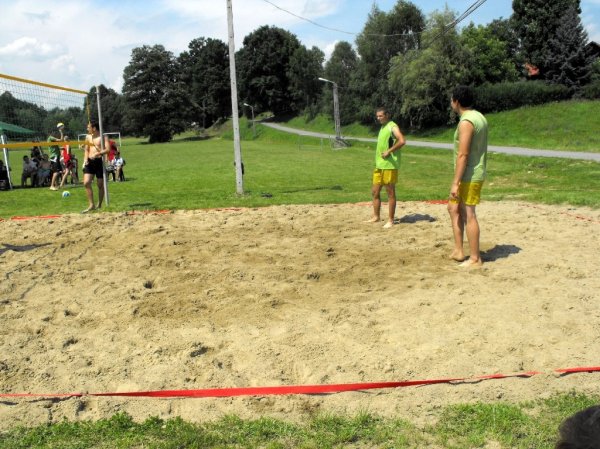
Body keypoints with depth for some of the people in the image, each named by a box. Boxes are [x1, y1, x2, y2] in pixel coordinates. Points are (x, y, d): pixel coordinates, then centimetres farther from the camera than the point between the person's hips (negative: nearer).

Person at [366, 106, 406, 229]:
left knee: (390, 193, -2)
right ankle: (376, 216, 22)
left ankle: (390, 220, 4)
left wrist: (389, 151, -24)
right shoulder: (382, 128, 18)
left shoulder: (392, 127, -11)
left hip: (390, 165, -9)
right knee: (375, 191, 11)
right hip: (379, 165, 9)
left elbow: (402, 141, -24)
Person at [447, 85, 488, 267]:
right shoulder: (479, 117, 12)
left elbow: (463, 155, -23)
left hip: (469, 177, -10)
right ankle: (458, 251, 21)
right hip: (477, 173, 10)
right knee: (453, 208, 18)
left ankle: (475, 259, 6)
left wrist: (455, 182, -21)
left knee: (468, 215, -2)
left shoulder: (466, 122, -19)